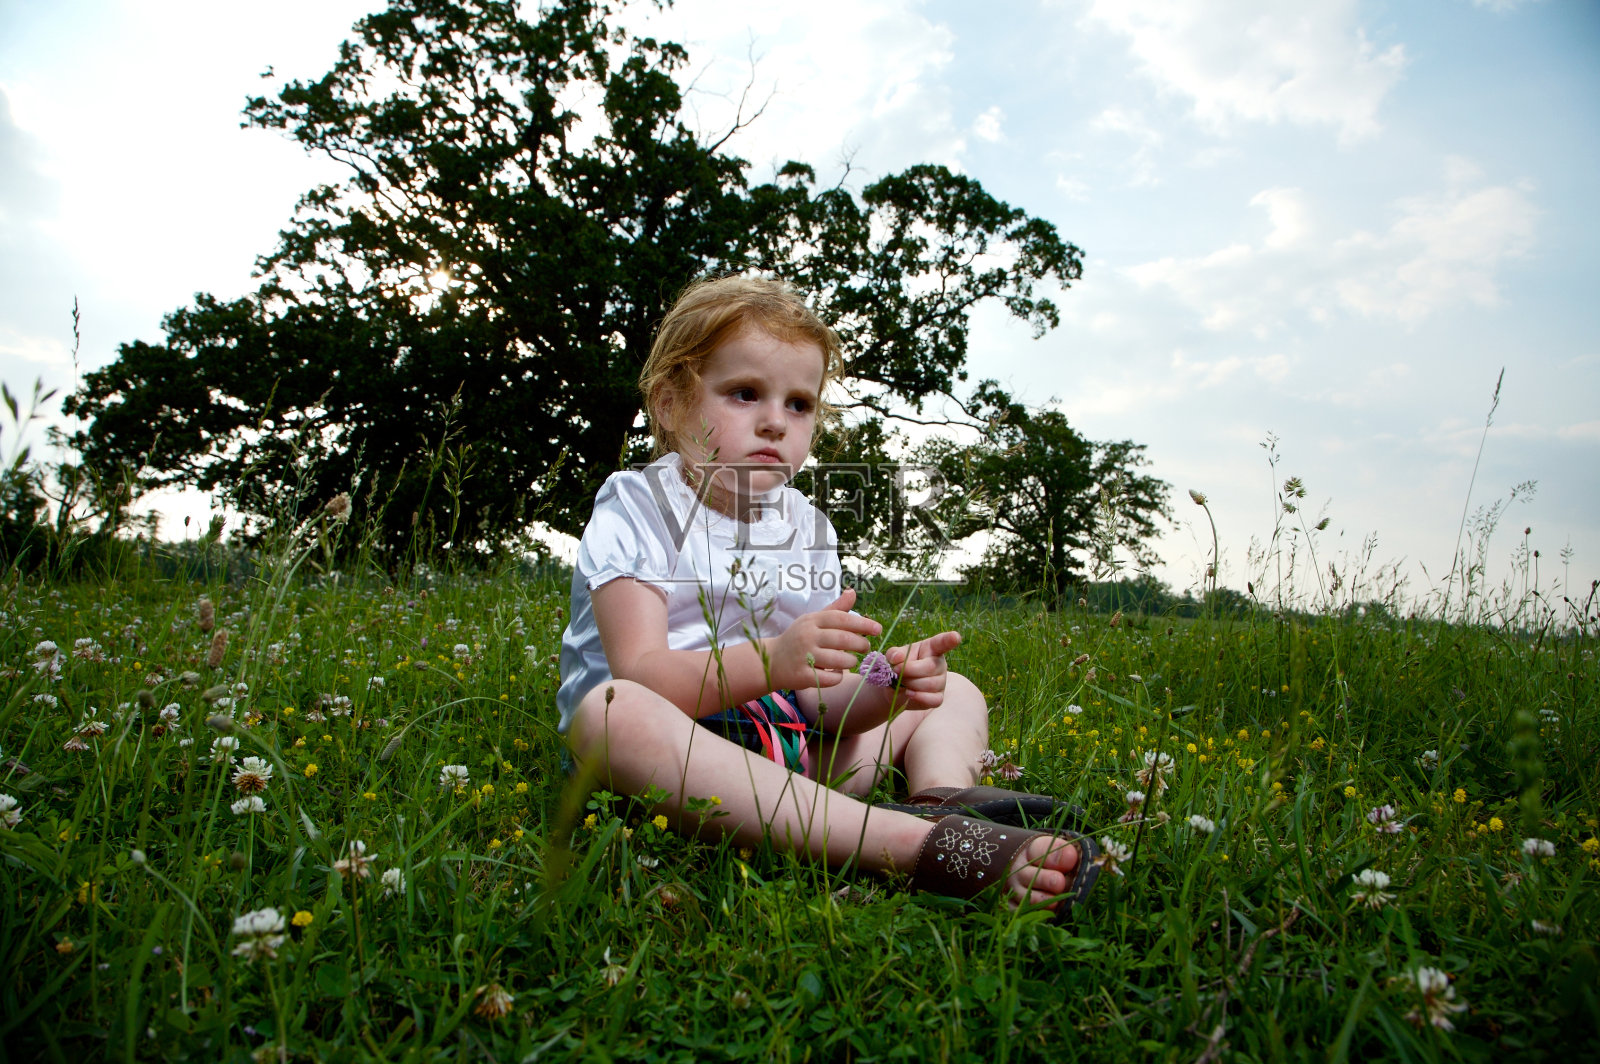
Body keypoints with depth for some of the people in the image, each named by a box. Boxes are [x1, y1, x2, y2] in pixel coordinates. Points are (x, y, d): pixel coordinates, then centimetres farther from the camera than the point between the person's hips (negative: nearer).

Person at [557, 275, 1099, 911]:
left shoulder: (807, 529, 10)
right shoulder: (635, 508, -5)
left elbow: (821, 702, 4)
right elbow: (641, 676, -19)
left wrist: (887, 687, -18)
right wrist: (772, 662, -34)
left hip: (789, 752, 6)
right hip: (674, 755, -5)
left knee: (953, 693, 10)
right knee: (611, 710, -39)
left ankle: (943, 802, -28)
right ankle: (912, 843, -43)